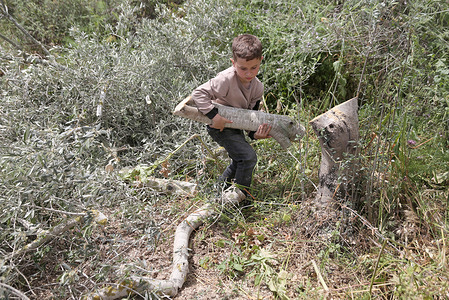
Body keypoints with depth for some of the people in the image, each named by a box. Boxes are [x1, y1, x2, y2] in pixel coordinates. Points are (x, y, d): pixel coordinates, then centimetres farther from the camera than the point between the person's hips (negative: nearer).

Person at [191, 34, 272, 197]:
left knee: (240, 160, 21)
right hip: (220, 127, -8)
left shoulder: (258, 87, -7)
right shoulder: (226, 79, -29)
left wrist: (255, 134, -16)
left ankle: (222, 185, 44)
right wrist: (214, 115, -34)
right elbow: (199, 93, -27)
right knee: (249, 156, -17)